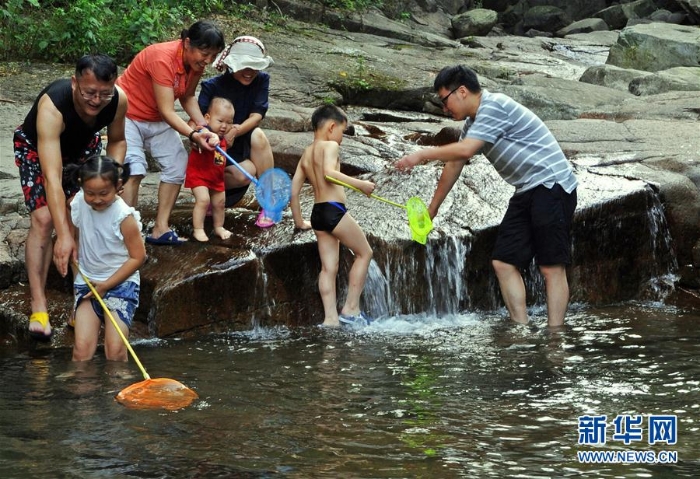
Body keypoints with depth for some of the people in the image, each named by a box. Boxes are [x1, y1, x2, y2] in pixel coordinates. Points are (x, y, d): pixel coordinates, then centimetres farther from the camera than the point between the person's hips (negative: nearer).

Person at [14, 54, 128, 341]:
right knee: (43, 219, -19)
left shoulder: (118, 100, -29)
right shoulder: (51, 107, -44)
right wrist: (63, 236, -56)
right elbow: (52, 176, -50)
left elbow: (117, 140, -5)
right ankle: (38, 306, -16)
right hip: (37, 148, -4)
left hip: (82, 147, 4)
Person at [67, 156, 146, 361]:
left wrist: (107, 285, -13)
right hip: (87, 282, 4)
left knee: (115, 349, -16)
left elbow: (138, 257, -11)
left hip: (120, 283, -3)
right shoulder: (78, 205, -4)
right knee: (82, 348, -12)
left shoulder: (124, 216, -16)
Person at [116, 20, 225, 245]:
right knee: (134, 170, -23)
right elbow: (167, 112, -33)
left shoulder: (196, 63, -9)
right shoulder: (163, 58, -33)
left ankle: (160, 230, 5)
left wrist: (204, 127, -13)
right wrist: (194, 135, -42)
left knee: (177, 165, 2)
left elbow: (187, 97, 2)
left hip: (156, 120, 8)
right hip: (128, 114, -8)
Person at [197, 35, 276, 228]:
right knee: (246, 172, -33)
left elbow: (257, 115, -15)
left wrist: (235, 131, -36)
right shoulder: (212, 86, -15)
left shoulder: (261, 80, -6)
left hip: (243, 144, 3)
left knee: (258, 135, -32)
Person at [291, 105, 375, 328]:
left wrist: (299, 221, 24)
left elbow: (294, 190, 16)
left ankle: (330, 318, 2)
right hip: (333, 209, -8)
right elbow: (329, 173, -25)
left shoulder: (306, 154, 17)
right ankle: (351, 309, 5)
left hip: (317, 212, 8)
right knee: (364, 252, 7)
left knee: (328, 267, 7)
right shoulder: (329, 146, -6)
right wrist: (360, 184, -24)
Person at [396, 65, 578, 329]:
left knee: (551, 266, -10)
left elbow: (465, 150, -24)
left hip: (552, 185, -10)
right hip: (526, 192, 10)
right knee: (504, 262, 1)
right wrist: (432, 208, 29)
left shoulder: (494, 106, -14)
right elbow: (454, 166, 24)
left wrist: (422, 155, -13)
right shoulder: (473, 123, 16)